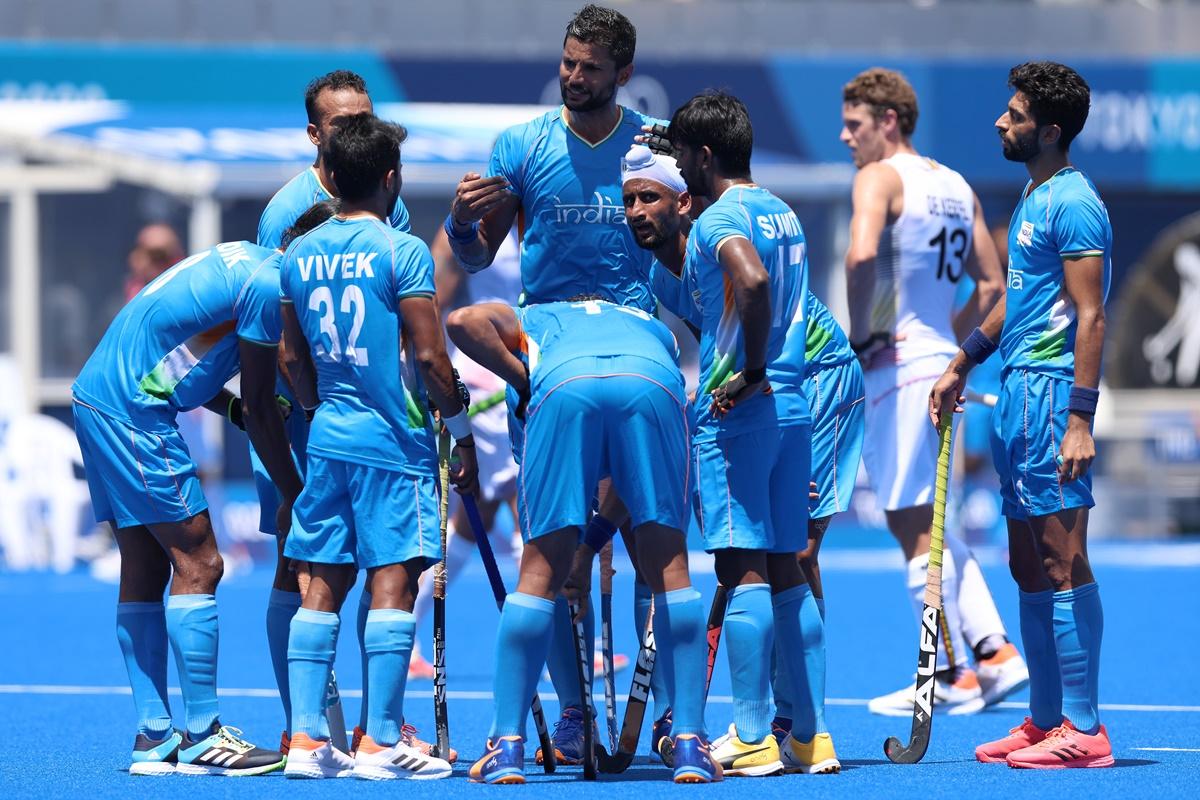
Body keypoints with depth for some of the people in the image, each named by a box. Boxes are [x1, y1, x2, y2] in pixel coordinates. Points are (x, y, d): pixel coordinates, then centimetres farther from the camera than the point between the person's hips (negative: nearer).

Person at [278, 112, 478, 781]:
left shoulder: (300, 255, 9)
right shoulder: (401, 251, -10)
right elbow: (429, 357, -11)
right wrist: (463, 433, -2)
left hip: (327, 436, 6)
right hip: (393, 439, -6)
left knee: (324, 586, 7)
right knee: (393, 586, -5)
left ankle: (307, 740, 5)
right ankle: (380, 744, -7)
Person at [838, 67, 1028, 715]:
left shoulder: (880, 177, -10)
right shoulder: (956, 186, 15)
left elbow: (861, 255, -28)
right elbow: (991, 284, 18)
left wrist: (860, 335, -17)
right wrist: (946, 342, 17)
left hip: (895, 368, -9)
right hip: (938, 362, 9)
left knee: (916, 527, -3)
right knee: (929, 525, 18)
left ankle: (949, 678, 0)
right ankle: (996, 653, 13)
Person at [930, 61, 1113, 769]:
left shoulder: (1073, 203, -12)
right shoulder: (1032, 199, 17)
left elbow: (1091, 317, -18)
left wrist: (1080, 420, -24)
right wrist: (961, 366, 33)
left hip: (1052, 392, -10)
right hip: (1018, 392, 10)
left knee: (1064, 563, -9)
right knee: (1030, 568, 11)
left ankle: (1084, 731, -9)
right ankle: (1046, 721, 16)